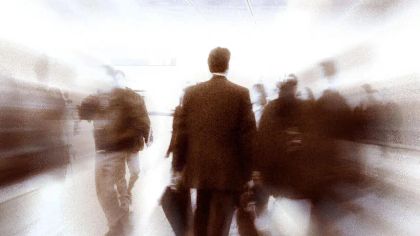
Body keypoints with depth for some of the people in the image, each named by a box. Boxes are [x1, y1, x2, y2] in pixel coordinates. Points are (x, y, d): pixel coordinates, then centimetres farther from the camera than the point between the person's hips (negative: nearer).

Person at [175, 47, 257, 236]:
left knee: (202, 215, 21)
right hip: (228, 169, -3)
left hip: (199, 167, 4)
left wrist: (181, 162, 11)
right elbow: (247, 134, -7)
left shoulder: (192, 92, 1)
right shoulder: (241, 93, -7)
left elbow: (183, 130, 2)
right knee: (220, 221, 4)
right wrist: (247, 170, 1)